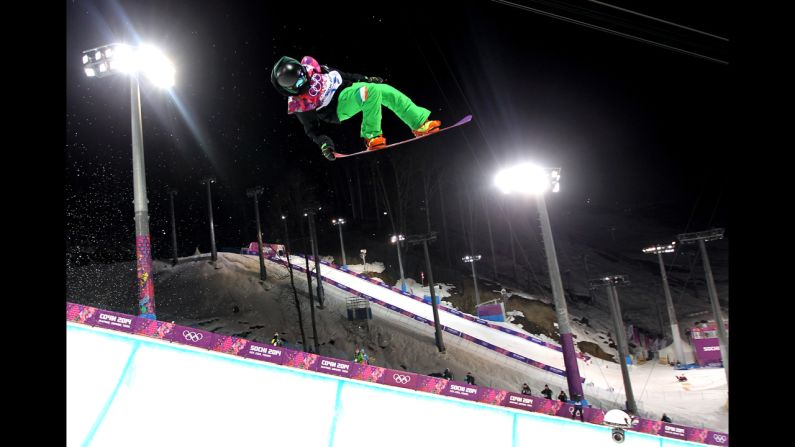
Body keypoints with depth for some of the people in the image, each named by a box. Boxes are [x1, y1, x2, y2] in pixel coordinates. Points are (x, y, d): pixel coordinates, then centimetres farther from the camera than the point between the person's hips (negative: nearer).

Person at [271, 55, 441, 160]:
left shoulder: (309, 65, -1)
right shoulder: (298, 104, -14)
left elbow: (335, 73, 11)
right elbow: (311, 128, -8)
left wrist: (365, 79, 14)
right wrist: (324, 142, -25)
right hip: (339, 107, -7)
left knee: (387, 91, -6)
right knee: (373, 91, -32)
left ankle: (420, 123, 0)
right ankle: (371, 137, -26)